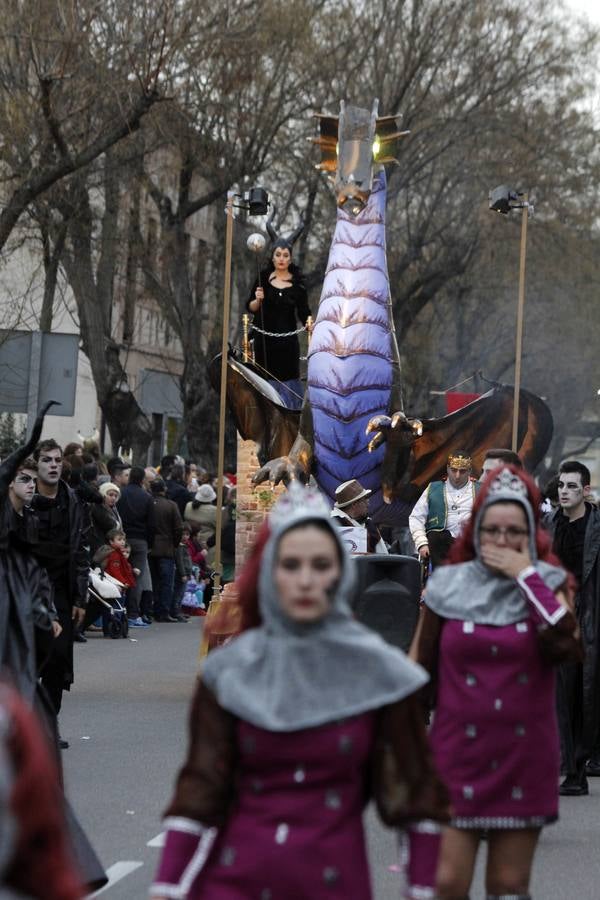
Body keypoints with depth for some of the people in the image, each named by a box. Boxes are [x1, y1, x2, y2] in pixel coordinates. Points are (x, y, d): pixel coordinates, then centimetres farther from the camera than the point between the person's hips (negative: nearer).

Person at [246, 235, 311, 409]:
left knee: (287, 379, -3)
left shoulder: (297, 283, 2)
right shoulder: (263, 278, 2)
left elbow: (303, 312, -1)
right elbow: (250, 307, 3)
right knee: (267, 378, -1)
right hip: (264, 339, 0)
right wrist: (258, 300, -18)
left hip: (287, 340, 0)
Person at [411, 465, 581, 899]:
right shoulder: (448, 587, 1)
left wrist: (526, 576, -15)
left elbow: (566, 644, -19)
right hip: (457, 754, -1)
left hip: (523, 759, 1)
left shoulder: (547, 584, 2)